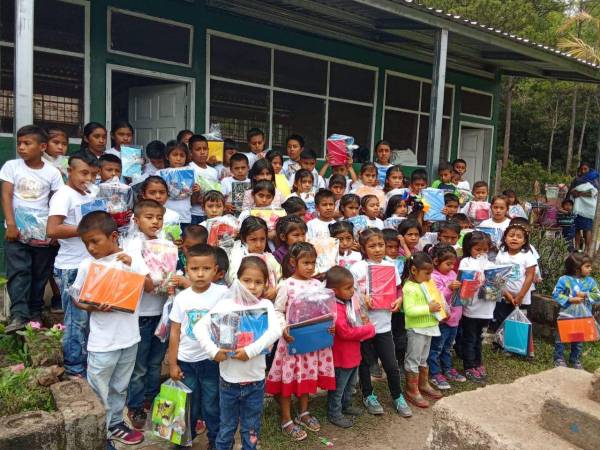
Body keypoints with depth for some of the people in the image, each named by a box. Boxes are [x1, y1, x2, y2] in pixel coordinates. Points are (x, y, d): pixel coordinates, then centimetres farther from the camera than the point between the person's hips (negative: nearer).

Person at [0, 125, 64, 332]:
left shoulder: (52, 172, 1)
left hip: (43, 233, 1)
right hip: (17, 231, -1)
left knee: (40, 275, 8)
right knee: (18, 272, -8)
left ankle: (35, 313, 21)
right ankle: (18, 315, -9)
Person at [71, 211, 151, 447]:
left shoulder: (132, 258, -5)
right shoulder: (87, 265, -7)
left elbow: (149, 287, -6)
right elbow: (76, 298, 0)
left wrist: (132, 267, -19)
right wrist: (92, 308, -19)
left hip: (129, 337, 2)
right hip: (102, 342, -2)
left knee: (120, 387, 20)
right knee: (98, 392, 8)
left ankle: (115, 424, 39)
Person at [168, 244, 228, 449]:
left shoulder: (222, 293, -14)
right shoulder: (181, 298, -6)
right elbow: (174, 333, 0)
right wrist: (172, 363, 2)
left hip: (212, 359, -2)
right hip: (186, 361, 2)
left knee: (212, 405, 12)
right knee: (187, 405, 19)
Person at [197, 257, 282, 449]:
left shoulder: (265, 305, -7)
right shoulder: (225, 304, -7)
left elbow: (275, 331, -21)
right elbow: (199, 327, -8)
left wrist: (250, 351, -28)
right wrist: (213, 351, -19)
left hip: (255, 380, 0)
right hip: (229, 379, 0)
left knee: (251, 430, 17)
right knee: (226, 427, 19)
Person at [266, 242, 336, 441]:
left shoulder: (317, 284, 4)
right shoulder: (286, 285, -10)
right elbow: (278, 311, -6)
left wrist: (329, 326, -7)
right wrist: (283, 329, -21)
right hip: (292, 338, -4)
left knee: (308, 374, 16)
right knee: (289, 377, 4)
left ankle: (304, 413, 35)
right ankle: (286, 420, 17)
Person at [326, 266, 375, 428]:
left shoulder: (348, 302, 3)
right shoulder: (336, 308, -27)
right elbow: (345, 332, -30)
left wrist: (363, 320, -5)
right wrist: (368, 329, -20)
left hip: (353, 354, 9)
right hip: (342, 356, -9)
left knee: (349, 384, 26)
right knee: (338, 386, 8)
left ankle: (346, 406, 43)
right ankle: (334, 413, 23)